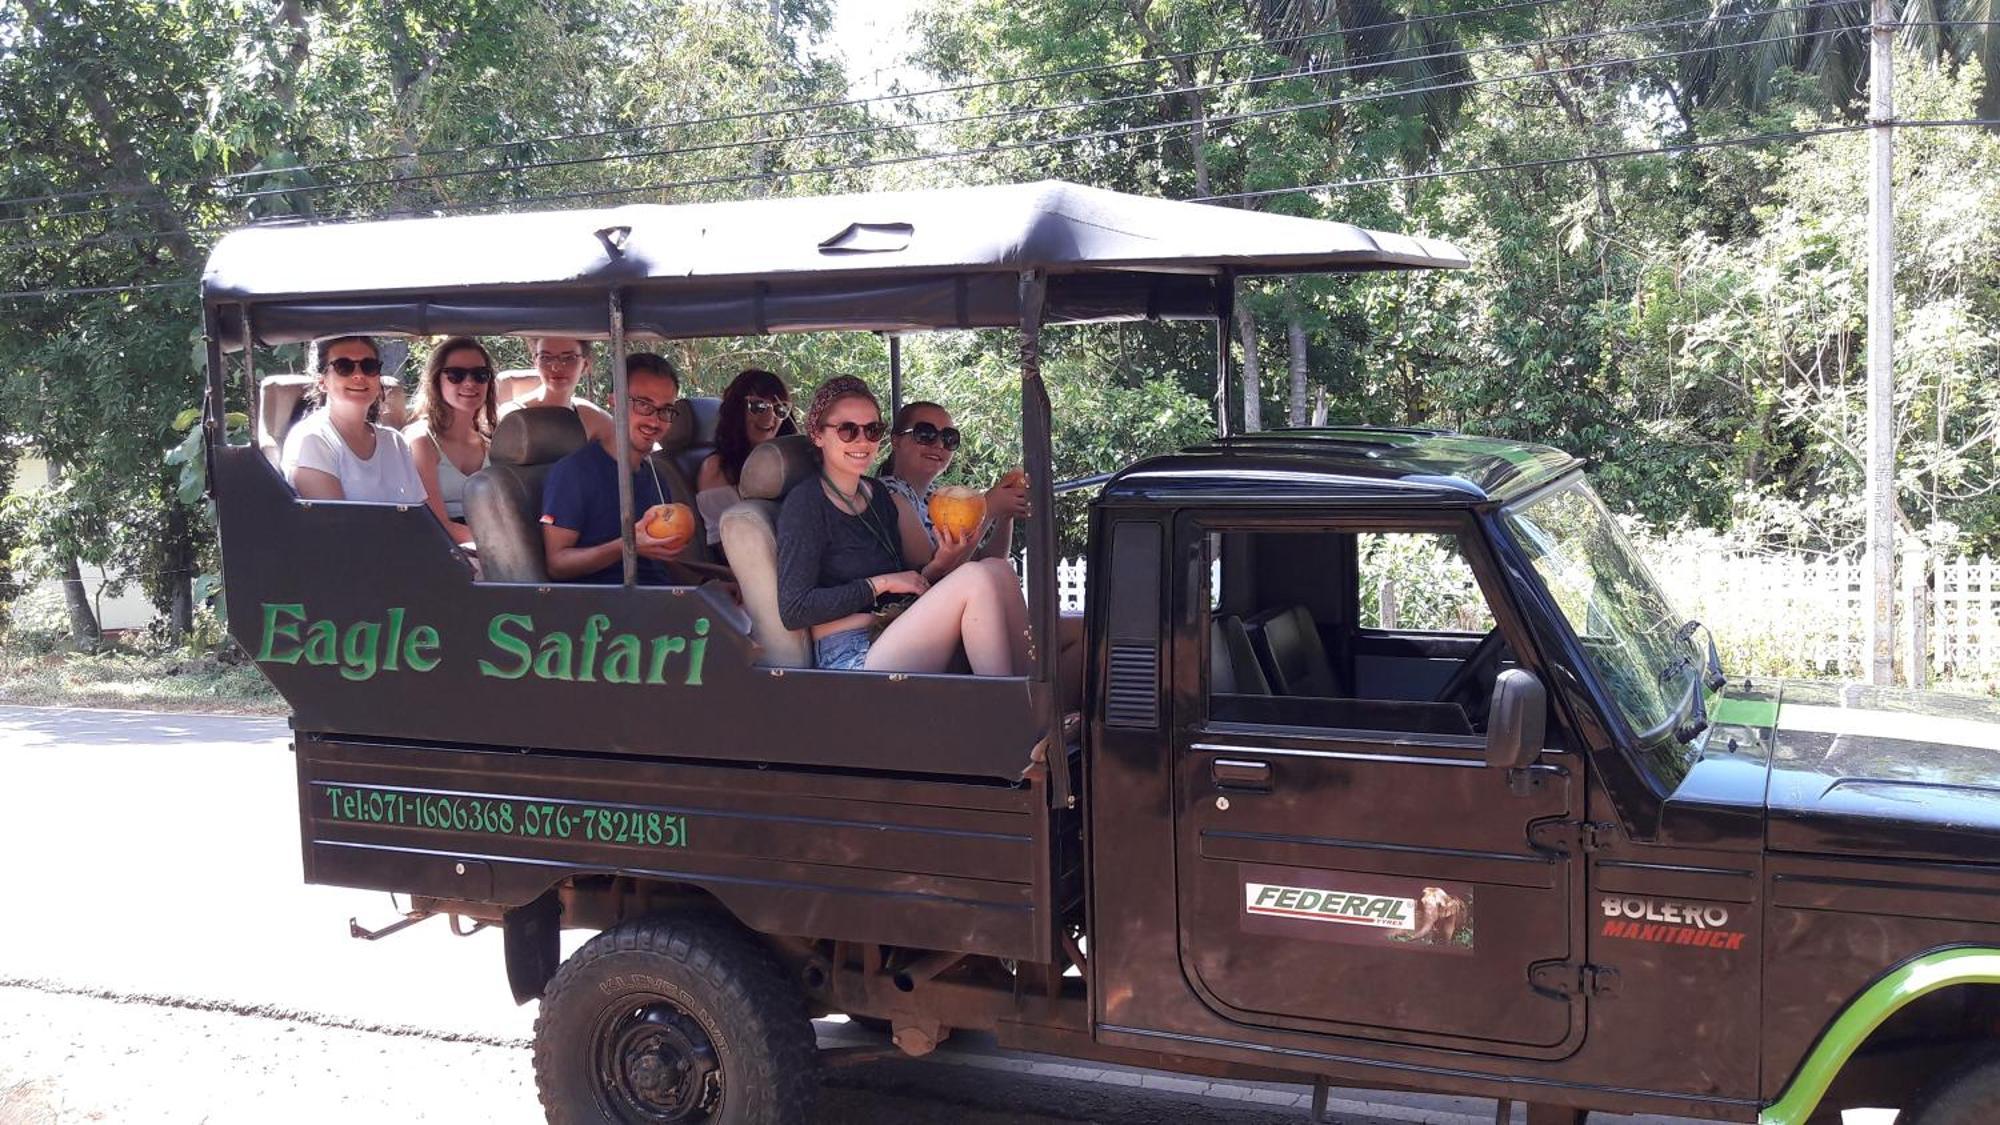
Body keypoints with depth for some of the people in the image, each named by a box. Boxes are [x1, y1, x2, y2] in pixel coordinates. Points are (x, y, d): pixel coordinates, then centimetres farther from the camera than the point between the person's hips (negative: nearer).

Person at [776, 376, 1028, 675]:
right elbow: (793, 610, -14)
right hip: (851, 659, -8)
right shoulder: (805, 503, -6)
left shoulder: (877, 493, 17)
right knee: (977, 580, -20)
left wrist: (939, 564, -3)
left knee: (995, 568, -10)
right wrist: (881, 583, -11)